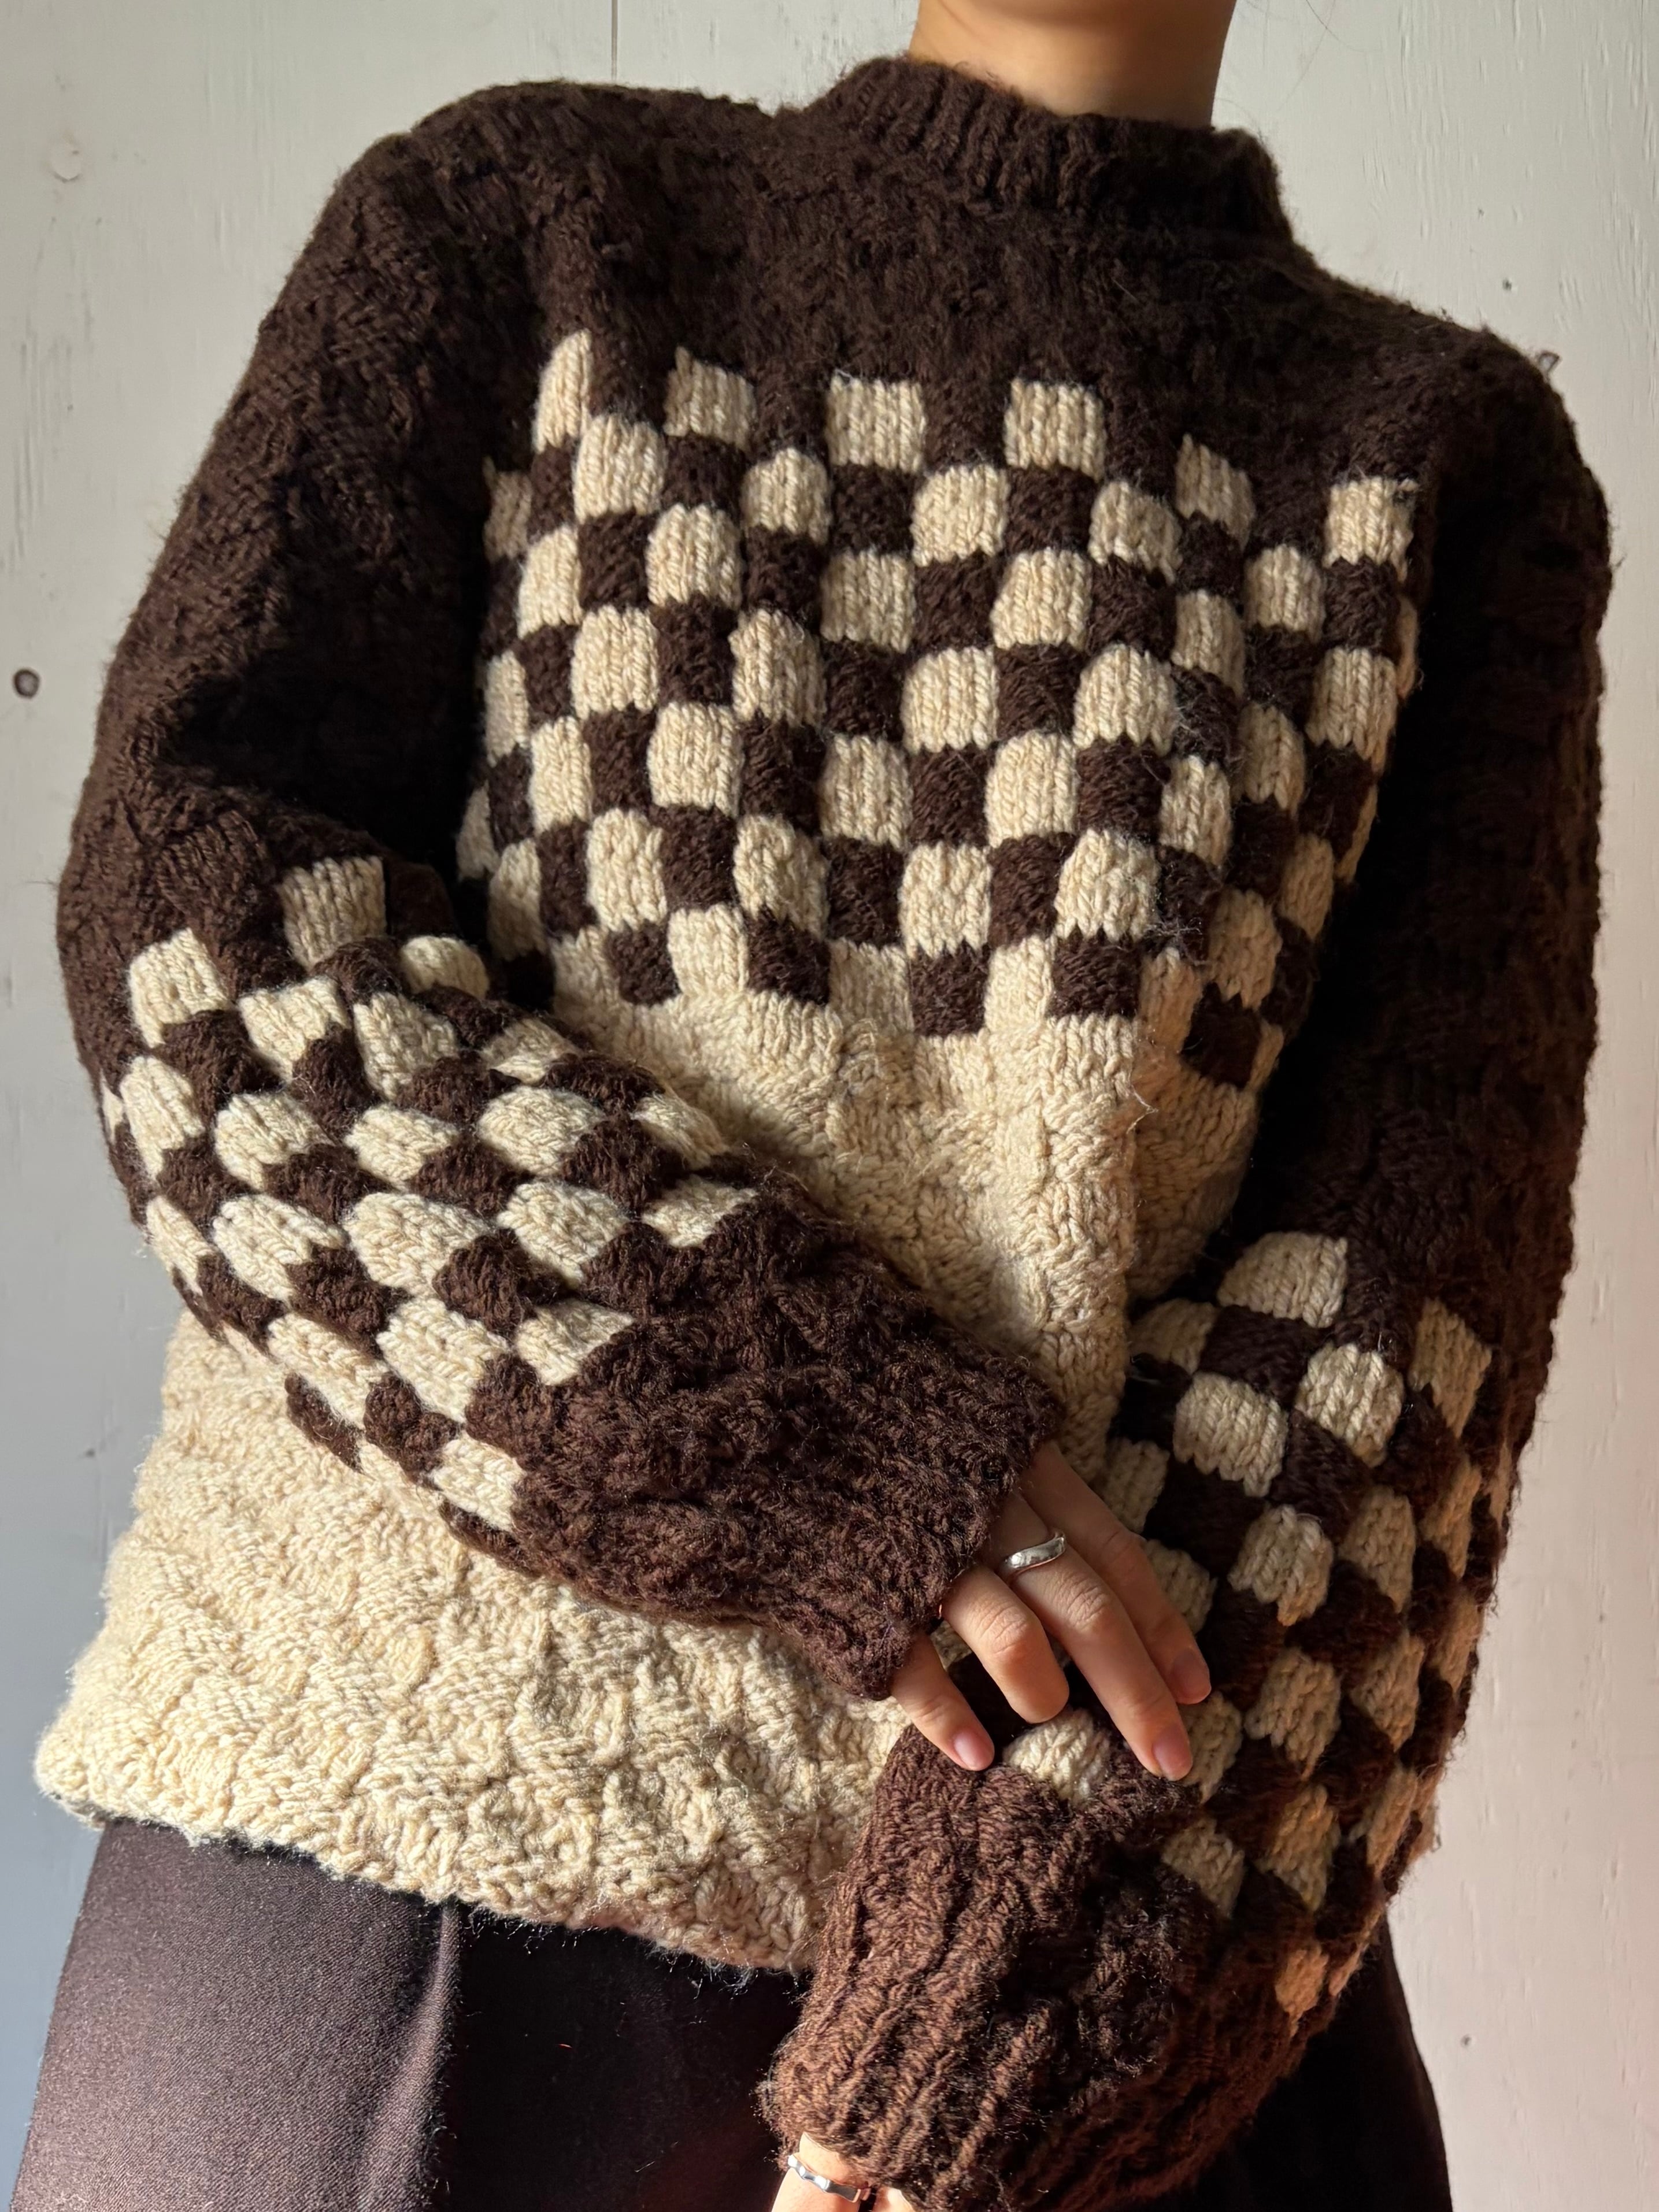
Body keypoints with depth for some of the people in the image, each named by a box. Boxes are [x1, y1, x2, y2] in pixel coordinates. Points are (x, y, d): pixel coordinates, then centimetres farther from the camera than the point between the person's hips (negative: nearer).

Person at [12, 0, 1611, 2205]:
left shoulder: (1455, 454, 5)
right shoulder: (517, 213, 5)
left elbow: (1411, 1263, -4)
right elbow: (184, 906, -6)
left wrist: (1082, 1921, -16)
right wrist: (826, 1456, -15)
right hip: (411, 1803, 0)